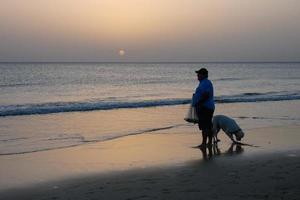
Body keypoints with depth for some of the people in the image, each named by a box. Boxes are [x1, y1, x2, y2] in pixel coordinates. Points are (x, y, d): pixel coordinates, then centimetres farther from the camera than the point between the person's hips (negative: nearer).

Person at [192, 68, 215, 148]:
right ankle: (210, 142, 19)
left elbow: (206, 95, -25)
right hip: (208, 107, 11)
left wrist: (198, 103, -23)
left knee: (204, 126, -11)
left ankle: (204, 143, -12)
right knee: (208, 126, 13)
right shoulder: (204, 83, 19)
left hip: (204, 107, -11)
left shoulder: (205, 83, -15)